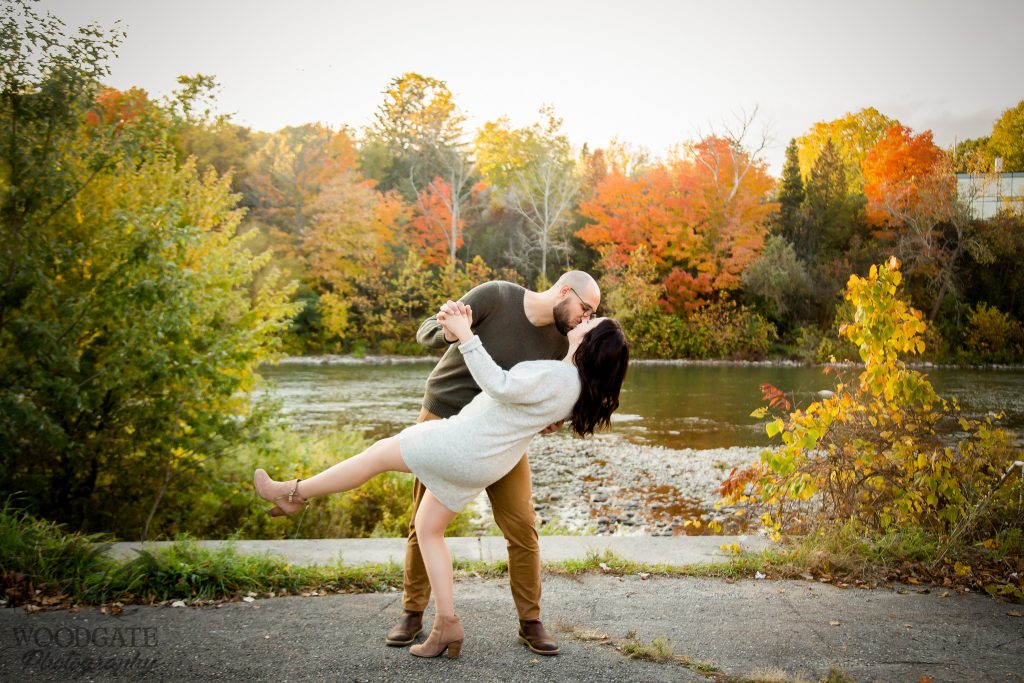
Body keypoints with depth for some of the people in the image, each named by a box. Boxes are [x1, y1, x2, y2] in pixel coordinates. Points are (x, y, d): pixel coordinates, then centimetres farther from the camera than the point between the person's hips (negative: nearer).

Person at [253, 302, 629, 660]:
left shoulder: (556, 376, -21)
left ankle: (293, 493, 23)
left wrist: (465, 335, -27)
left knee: (380, 452, 7)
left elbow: (500, 386, -29)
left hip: (463, 445, -9)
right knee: (427, 528, 16)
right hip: (481, 464, 9)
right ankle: (446, 624, 12)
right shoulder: (576, 380, 7)